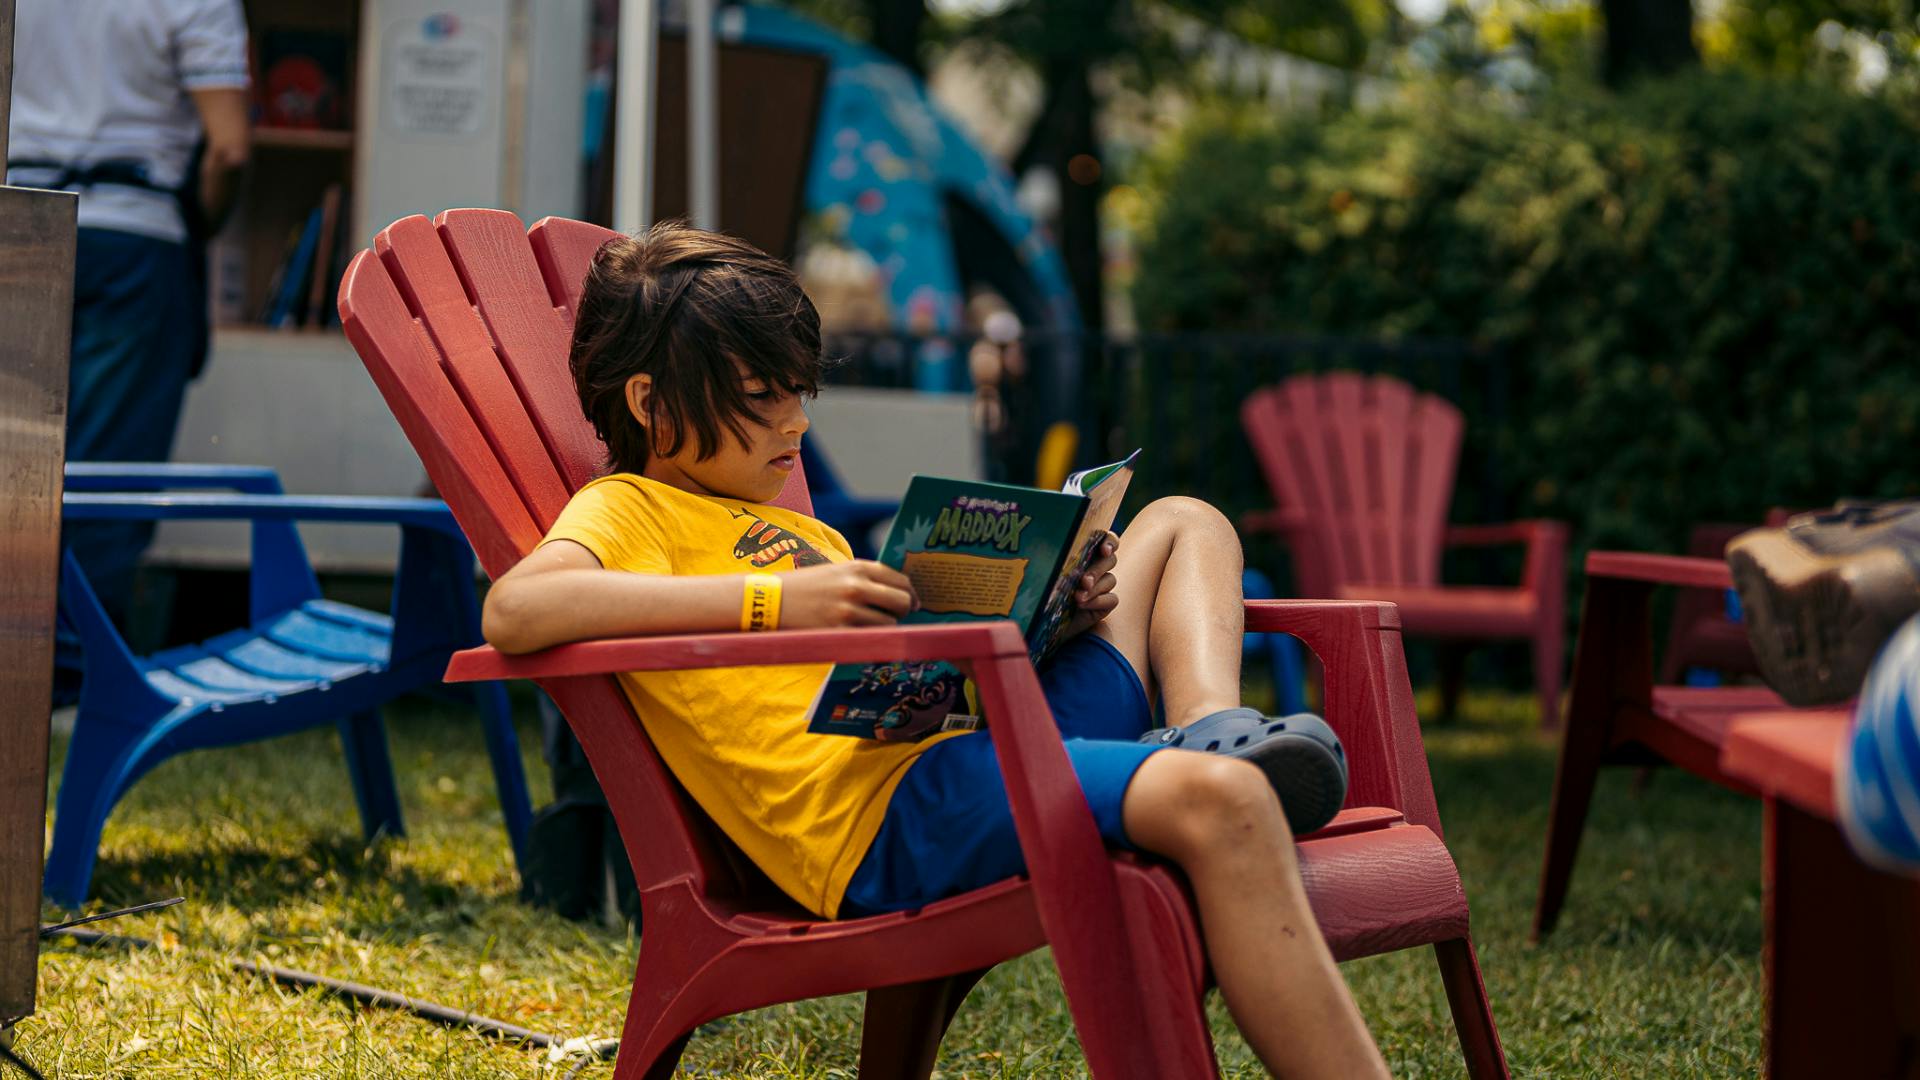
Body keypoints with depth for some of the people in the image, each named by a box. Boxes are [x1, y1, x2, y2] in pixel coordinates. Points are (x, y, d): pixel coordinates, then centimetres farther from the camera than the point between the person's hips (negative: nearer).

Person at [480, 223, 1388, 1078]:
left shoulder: (804, 534, 33)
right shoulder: (628, 511, 5)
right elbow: (513, 611, -17)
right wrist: (773, 600, -22)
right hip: (882, 820, -10)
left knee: (1179, 524, 23)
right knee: (1218, 802, -34)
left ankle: (1210, 730, -8)